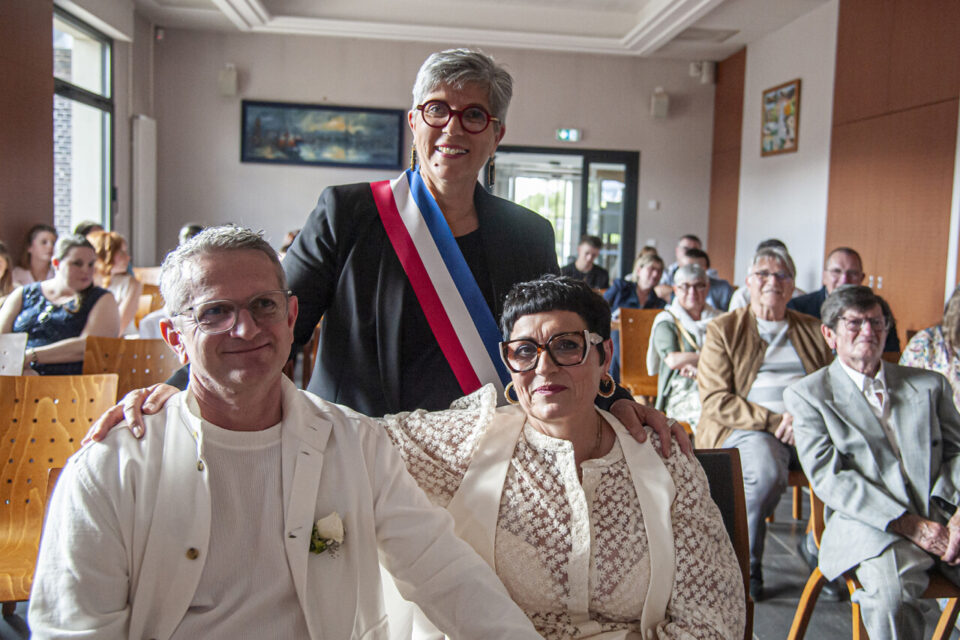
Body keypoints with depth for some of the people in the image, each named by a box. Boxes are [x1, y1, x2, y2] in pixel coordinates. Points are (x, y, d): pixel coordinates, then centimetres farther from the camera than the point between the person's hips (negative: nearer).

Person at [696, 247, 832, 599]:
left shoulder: (812, 330, 20)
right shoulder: (723, 329, 8)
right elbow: (714, 400, -3)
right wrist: (773, 421, -14)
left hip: (806, 427, 4)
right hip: (742, 428, -3)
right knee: (766, 468, -35)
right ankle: (745, 565, -12)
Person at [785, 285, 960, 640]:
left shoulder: (930, 384, 20)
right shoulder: (807, 394, 6)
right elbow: (827, 476, -4)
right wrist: (908, 524, -13)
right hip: (871, 524, -3)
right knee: (891, 590, -34)